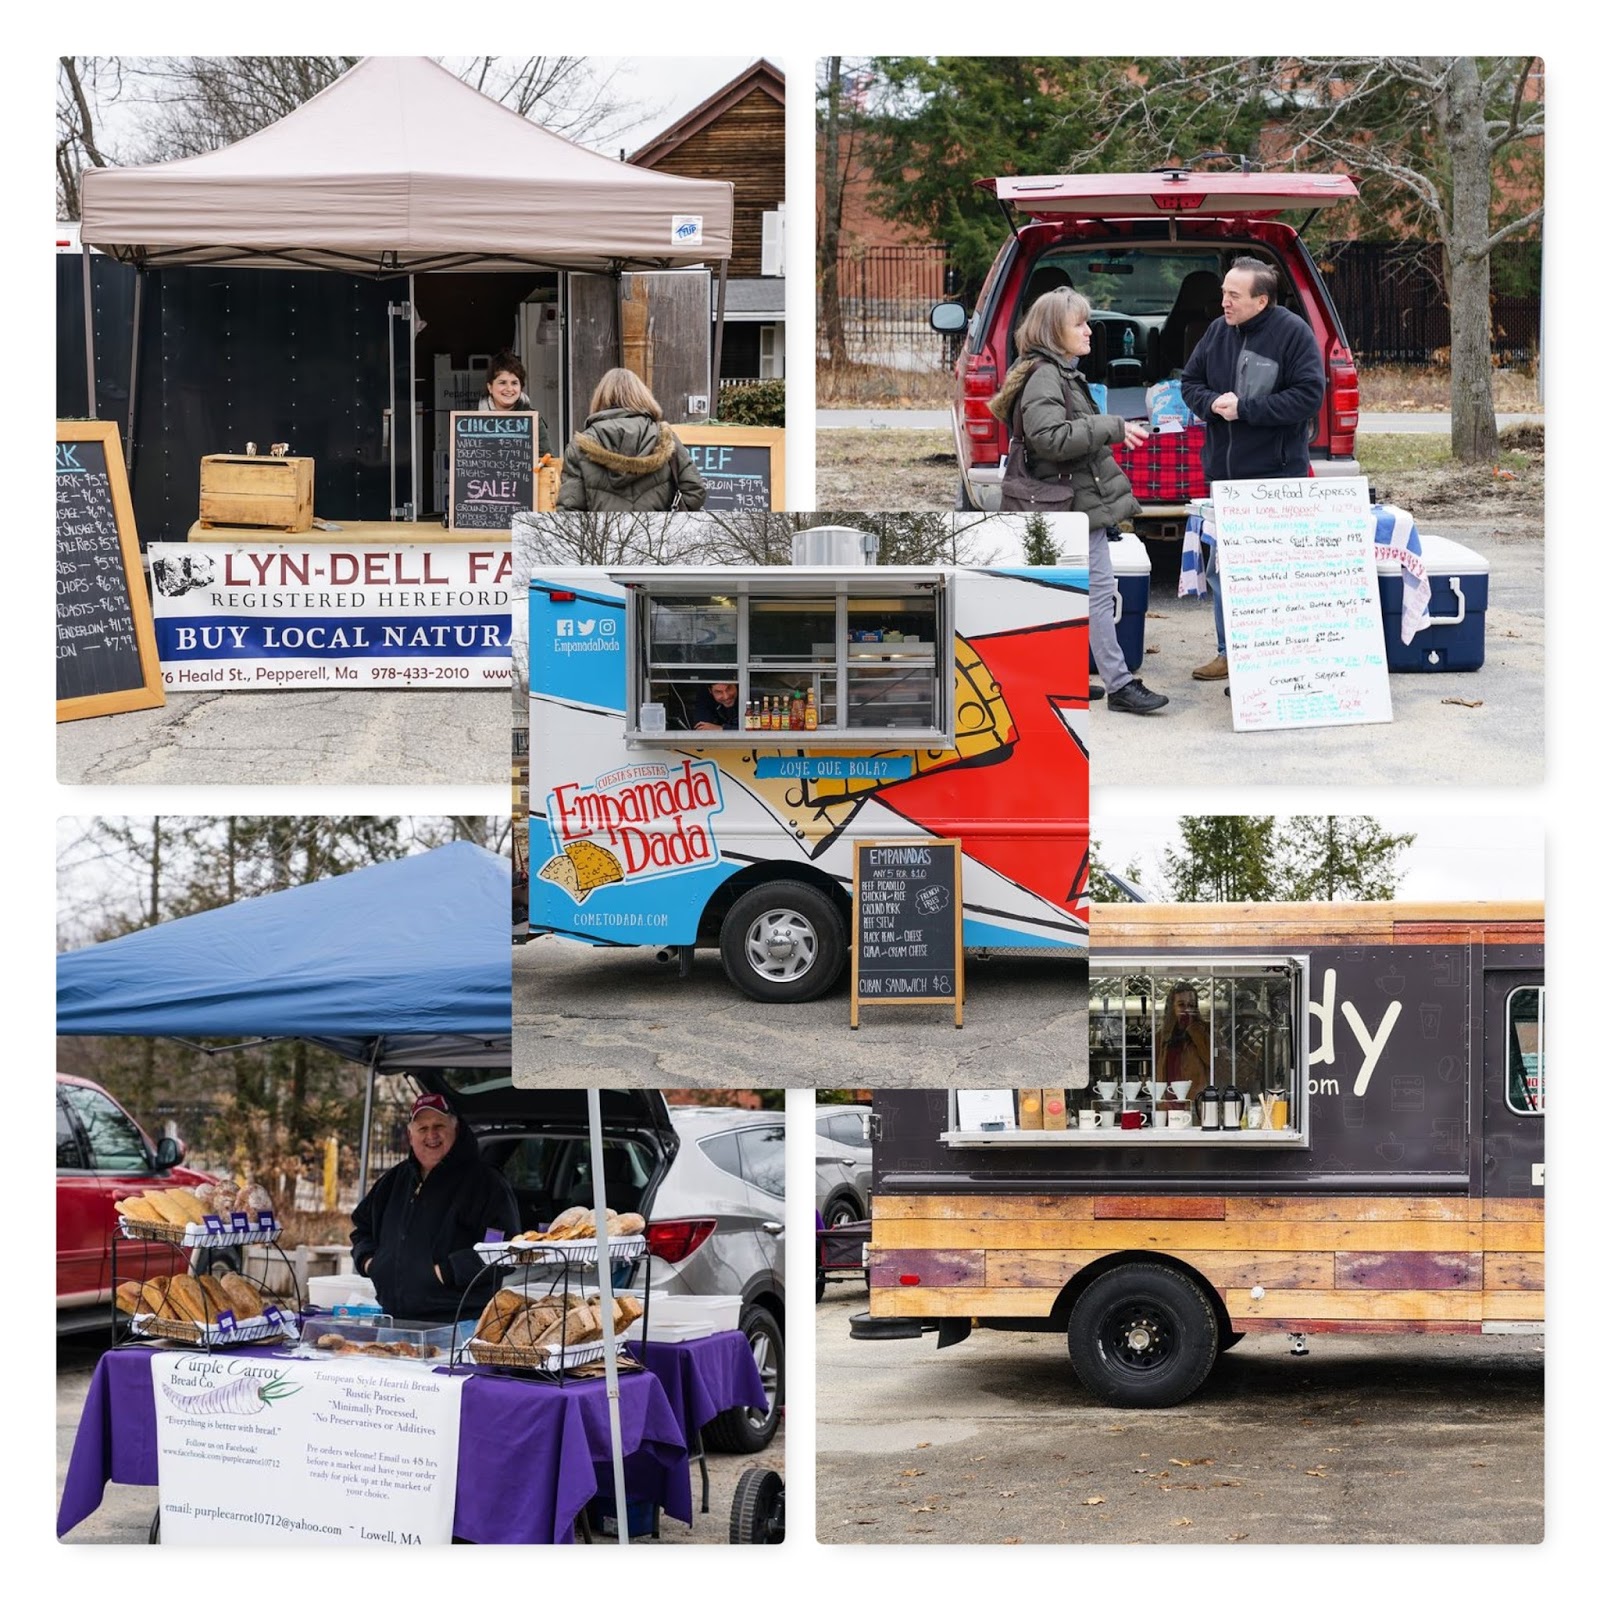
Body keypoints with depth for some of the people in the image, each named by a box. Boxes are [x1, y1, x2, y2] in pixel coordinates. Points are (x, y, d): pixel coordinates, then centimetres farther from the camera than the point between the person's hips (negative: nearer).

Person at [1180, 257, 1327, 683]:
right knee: (1222, 568, 12)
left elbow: (1308, 395, -16)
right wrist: (1212, 403, -9)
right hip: (1224, 472, 6)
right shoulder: (1218, 331, 6)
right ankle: (1230, 652, 23)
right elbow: (1191, 381, 15)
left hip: (1277, 476, -6)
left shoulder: (1293, 333, -11)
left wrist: (1244, 408, -18)